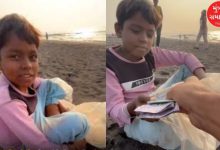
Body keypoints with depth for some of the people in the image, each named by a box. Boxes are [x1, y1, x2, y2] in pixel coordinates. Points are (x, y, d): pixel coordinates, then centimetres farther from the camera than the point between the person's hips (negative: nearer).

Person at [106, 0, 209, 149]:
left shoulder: (151, 54, -4)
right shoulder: (108, 63, -20)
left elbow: (186, 57, -2)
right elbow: (114, 108, -23)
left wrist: (203, 79, -20)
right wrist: (133, 108, -45)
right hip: (133, 119, -5)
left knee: (188, 68, 2)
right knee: (157, 130, -40)